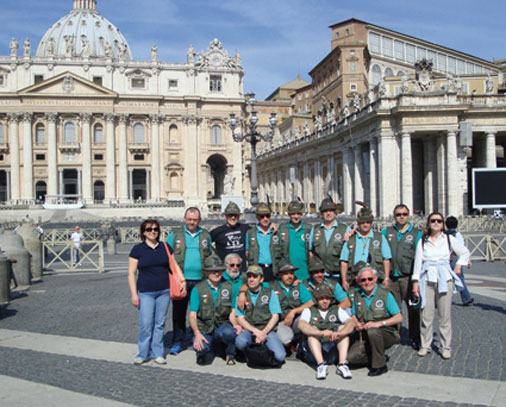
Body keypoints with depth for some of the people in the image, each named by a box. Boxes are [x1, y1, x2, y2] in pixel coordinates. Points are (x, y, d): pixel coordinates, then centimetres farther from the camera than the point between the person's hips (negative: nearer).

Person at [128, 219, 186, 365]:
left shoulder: (165, 247, 9)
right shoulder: (137, 249, 0)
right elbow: (131, 273, 0)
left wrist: (182, 280, -2)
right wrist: (134, 294, -6)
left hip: (164, 291, 3)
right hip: (145, 292, -3)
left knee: (160, 323, 6)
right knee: (146, 324, -5)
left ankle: (157, 353, 16)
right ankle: (144, 353, 10)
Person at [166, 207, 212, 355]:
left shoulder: (206, 235, 12)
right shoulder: (175, 234, 6)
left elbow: (210, 257, 17)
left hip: (200, 280, 1)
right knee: (179, 312, 4)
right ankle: (178, 342, 13)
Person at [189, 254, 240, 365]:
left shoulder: (229, 287, 4)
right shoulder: (198, 289, -4)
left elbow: (231, 312, 8)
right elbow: (192, 315, -5)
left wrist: (235, 324, -13)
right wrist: (197, 333, -21)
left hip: (222, 325, 1)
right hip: (204, 329, -1)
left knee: (228, 332, -37)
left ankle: (231, 355, -3)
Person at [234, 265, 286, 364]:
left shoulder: (270, 293, 6)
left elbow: (275, 317, 2)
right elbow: (240, 318, 1)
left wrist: (263, 332, -13)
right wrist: (256, 331, -14)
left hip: (267, 330, 0)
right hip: (248, 330, 0)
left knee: (280, 357, -23)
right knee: (240, 342, -34)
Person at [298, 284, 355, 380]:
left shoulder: (337, 310, 13)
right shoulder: (309, 311, 9)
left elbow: (351, 323, -8)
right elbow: (301, 325, -15)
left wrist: (339, 333, -31)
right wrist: (321, 333, -34)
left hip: (334, 351, 1)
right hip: (314, 352, -1)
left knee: (343, 327, -16)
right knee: (312, 328, -23)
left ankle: (342, 365, -29)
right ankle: (321, 365, -38)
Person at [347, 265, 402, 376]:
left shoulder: (385, 294, -8)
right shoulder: (357, 295, 4)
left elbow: (399, 318, -11)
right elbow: (354, 315, 16)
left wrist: (379, 323, -23)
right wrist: (357, 324, -7)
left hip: (386, 333, -4)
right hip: (365, 336, 4)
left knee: (372, 331, -38)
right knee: (352, 357, -20)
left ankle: (380, 366, -17)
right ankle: (376, 358, 7)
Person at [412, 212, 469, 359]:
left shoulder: (449, 239, 7)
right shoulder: (422, 242, 7)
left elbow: (465, 252, 19)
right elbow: (418, 262, 5)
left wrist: (459, 266, 6)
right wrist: (415, 282, 1)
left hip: (445, 279, 0)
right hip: (427, 279, 0)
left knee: (445, 315, 0)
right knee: (426, 315, -1)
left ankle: (445, 347, 10)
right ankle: (425, 345, 11)